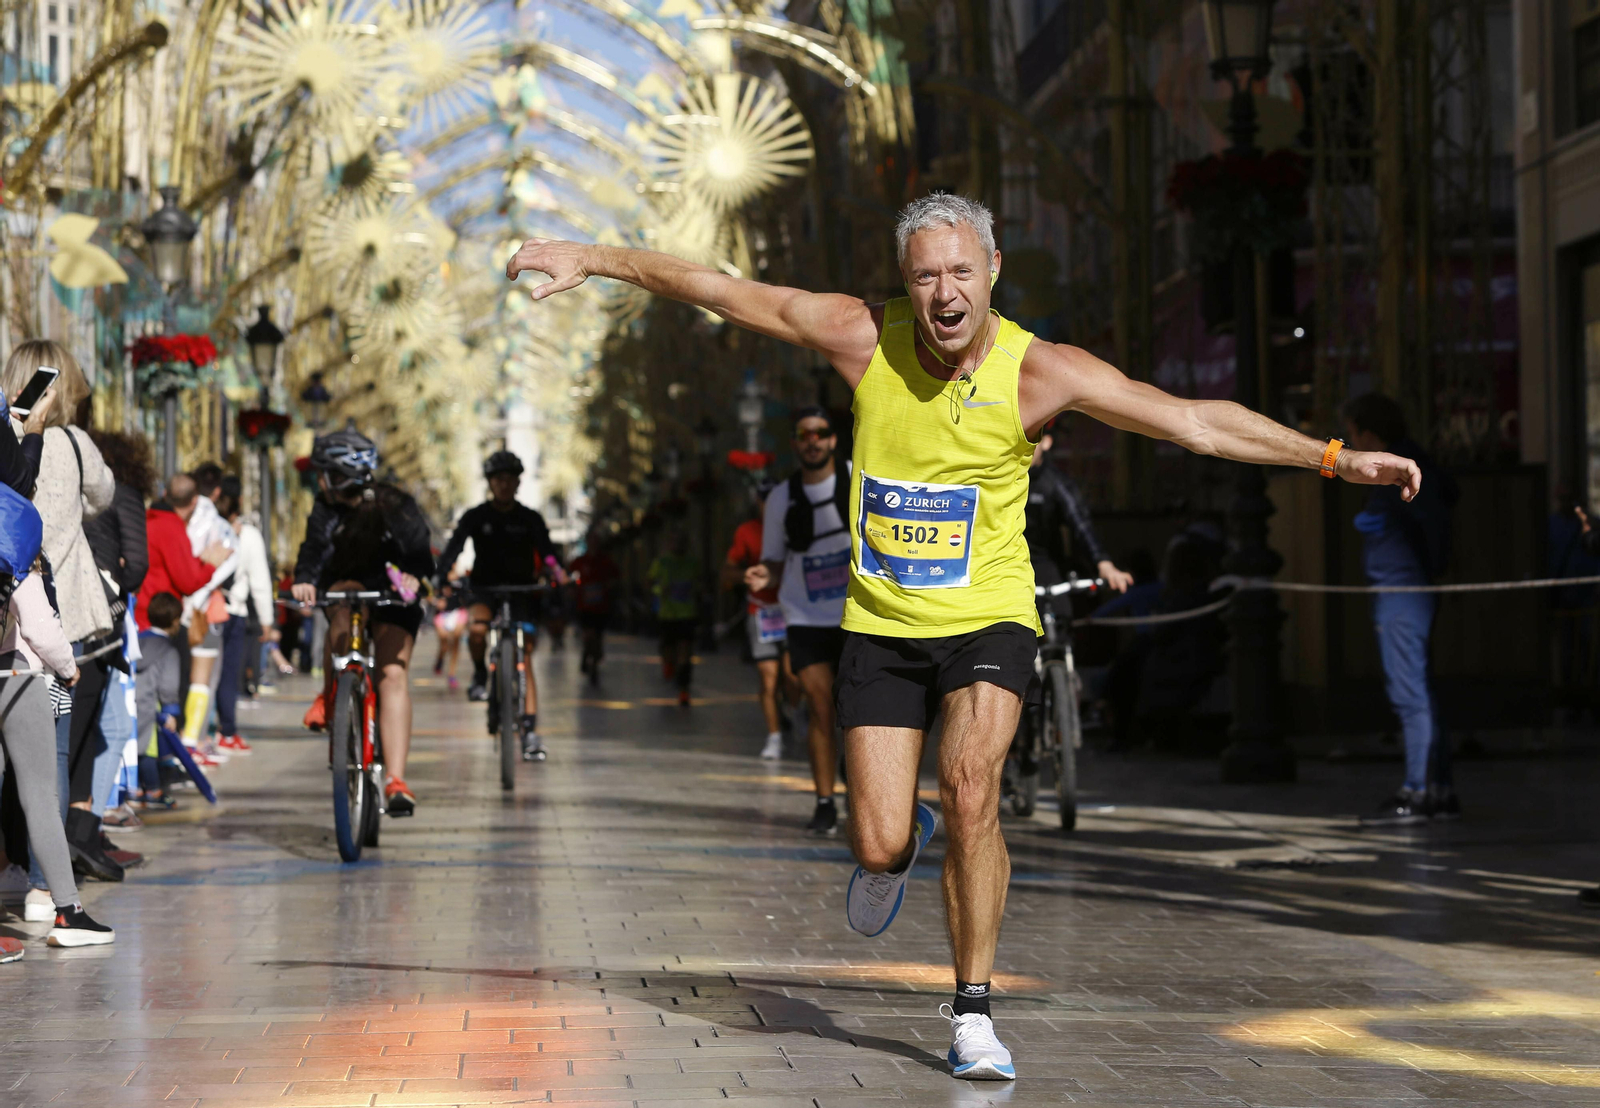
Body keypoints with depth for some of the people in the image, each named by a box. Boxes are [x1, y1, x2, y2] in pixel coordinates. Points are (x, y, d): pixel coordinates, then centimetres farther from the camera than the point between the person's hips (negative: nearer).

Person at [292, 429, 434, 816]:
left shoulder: (397, 507, -21)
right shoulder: (326, 508, -14)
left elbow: (418, 549, -32)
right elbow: (314, 548, -29)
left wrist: (414, 577, -54)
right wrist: (305, 580, -50)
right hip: (345, 585, 2)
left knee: (393, 672, -20)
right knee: (343, 610, -37)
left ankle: (396, 781, -26)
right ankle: (329, 695, -18)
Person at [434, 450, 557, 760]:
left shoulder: (530, 519, 2)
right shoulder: (476, 517, 0)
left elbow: (546, 548, -12)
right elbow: (454, 546, -13)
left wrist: (552, 567, -36)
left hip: (522, 589, 1)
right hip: (485, 587, -1)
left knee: (524, 659, -9)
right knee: (477, 628, -34)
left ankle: (530, 730, -10)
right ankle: (480, 677, -4)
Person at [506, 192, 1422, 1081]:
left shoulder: (1038, 371, -16)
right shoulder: (865, 337, -12)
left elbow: (1194, 421, -18)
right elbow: (725, 291, -3)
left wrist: (1333, 457, -23)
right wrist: (598, 259, -1)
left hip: (988, 616, -2)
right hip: (882, 624, 2)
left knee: (971, 794, -24)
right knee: (880, 847, -3)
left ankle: (973, 1016, -8)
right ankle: (901, 842, 38)